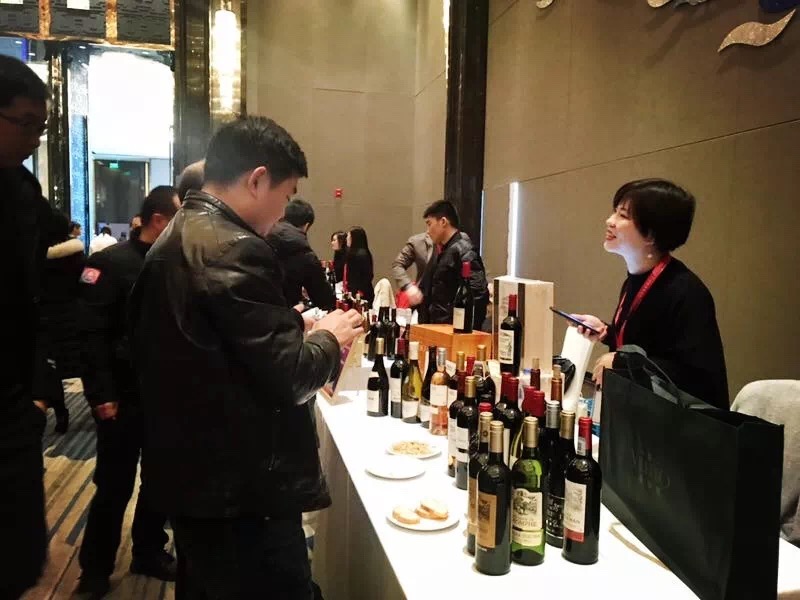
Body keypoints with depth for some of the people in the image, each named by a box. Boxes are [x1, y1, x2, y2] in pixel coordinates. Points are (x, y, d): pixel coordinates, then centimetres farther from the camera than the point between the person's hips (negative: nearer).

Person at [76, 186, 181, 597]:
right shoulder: (111, 263, -11)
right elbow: (91, 333, -15)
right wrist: (102, 394, -17)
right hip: (124, 396, -5)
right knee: (115, 486, 7)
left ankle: (149, 552, 35)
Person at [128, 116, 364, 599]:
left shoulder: (173, 241, 9)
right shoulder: (234, 250, -22)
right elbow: (289, 379, -22)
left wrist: (294, 329, 12)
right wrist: (329, 339, -3)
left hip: (191, 474, 10)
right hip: (241, 491, -10)